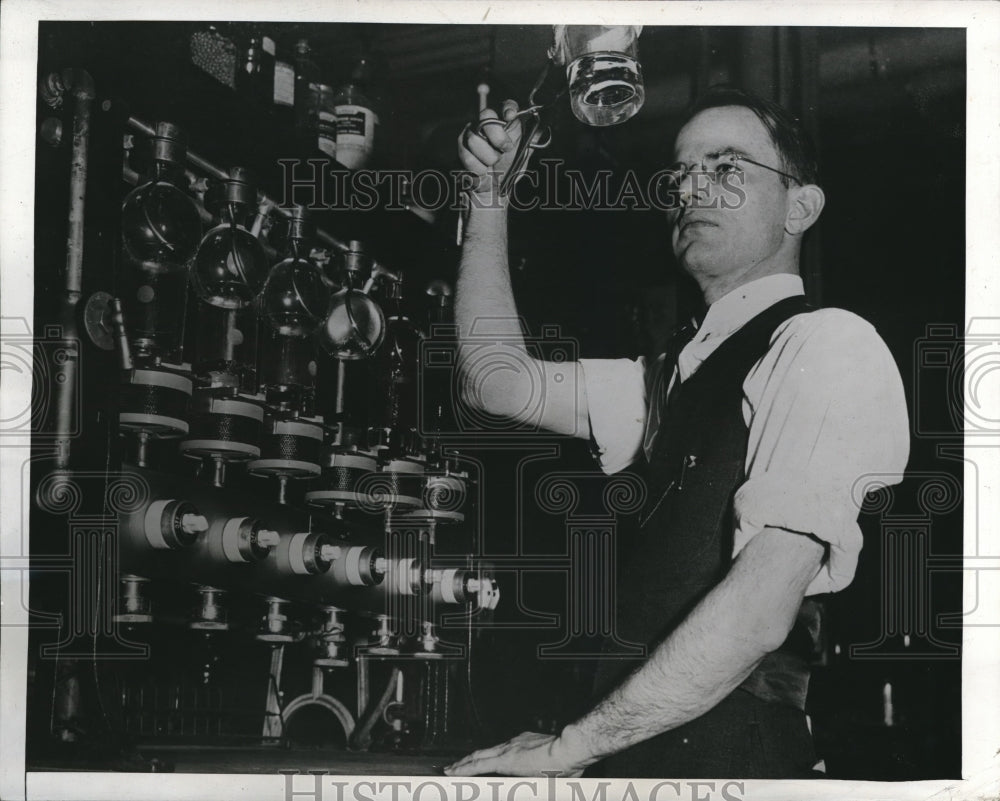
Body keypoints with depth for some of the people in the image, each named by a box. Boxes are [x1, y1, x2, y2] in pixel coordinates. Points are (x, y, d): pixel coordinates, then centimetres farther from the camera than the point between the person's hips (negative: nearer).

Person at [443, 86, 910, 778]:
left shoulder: (827, 345, -10)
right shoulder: (685, 377, 17)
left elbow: (757, 612, -19)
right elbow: (500, 379, 19)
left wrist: (569, 748, -13)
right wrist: (490, 199, 13)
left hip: (740, 758, -7)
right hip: (644, 753, 7)